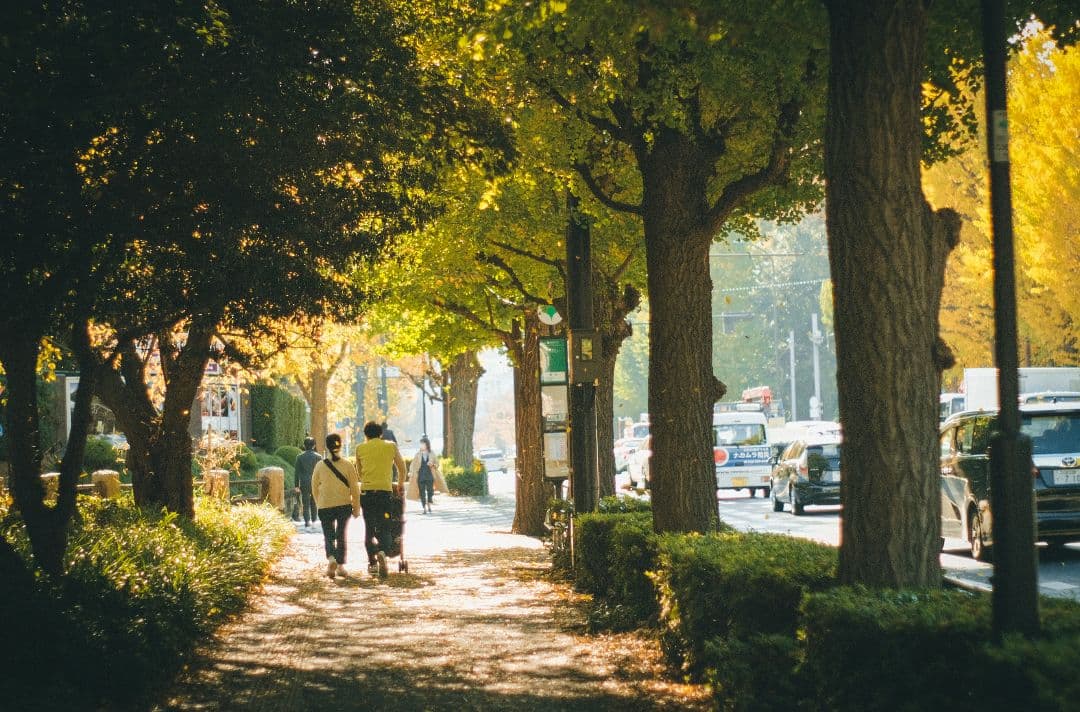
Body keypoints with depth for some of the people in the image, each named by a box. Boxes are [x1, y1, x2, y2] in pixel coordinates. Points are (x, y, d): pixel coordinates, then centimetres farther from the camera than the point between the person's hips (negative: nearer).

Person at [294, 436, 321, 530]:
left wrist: (297, 485, 4)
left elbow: (297, 471, 0)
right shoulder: (318, 457, -1)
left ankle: (307, 522, -7)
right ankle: (314, 521, 16)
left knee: (305, 503, 2)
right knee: (314, 502, 14)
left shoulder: (300, 457, -1)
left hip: (304, 483, -1)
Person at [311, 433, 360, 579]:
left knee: (328, 535, 6)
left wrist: (319, 504, 20)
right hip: (344, 505, 0)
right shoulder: (347, 465, -5)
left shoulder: (320, 466, -3)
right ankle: (340, 565, 12)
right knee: (341, 535, 13)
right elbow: (355, 487, -2)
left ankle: (331, 558, -20)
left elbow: (314, 488, 5)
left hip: (325, 506, 0)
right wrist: (356, 507, 6)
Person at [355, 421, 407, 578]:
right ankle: (382, 552, -26)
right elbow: (401, 468, 15)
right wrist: (400, 485, 31)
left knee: (369, 528, 11)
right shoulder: (391, 446, 8)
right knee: (383, 528, 1)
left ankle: (372, 562, 9)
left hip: (366, 491, 1)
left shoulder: (360, 448, 9)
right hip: (385, 490, -1)